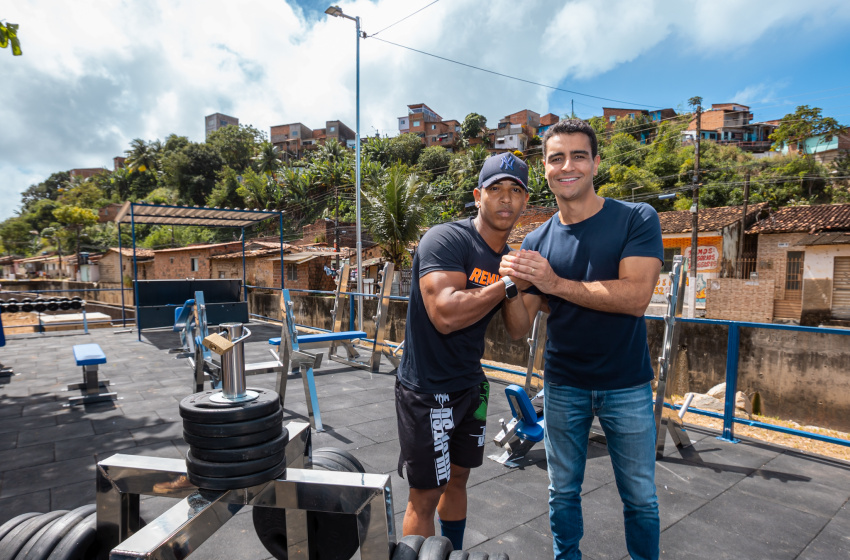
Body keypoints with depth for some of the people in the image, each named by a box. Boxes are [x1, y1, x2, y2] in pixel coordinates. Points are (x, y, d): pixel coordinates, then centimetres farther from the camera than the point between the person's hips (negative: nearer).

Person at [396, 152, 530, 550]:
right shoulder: (446, 240, -19)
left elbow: (518, 331, 6)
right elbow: (446, 316, -32)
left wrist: (521, 286, -11)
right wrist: (507, 282, -24)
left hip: (470, 385, 8)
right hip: (427, 390, -7)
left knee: (457, 478, 22)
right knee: (426, 494, 5)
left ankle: (454, 554, 42)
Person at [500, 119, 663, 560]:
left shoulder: (637, 220, -9)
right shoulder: (536, 241, -2)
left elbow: (636, 297, -22)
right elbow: (521, 325, -2)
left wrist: (555, 283, -26)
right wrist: (513, 288, -23)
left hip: (626, 386, -2)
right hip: (562, 387, 2)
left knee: (640, 497, 15)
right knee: (563, 492, 18)